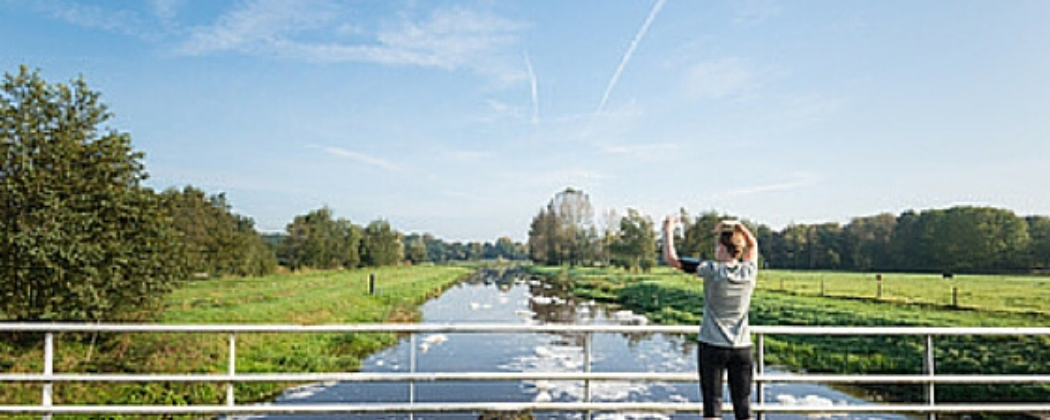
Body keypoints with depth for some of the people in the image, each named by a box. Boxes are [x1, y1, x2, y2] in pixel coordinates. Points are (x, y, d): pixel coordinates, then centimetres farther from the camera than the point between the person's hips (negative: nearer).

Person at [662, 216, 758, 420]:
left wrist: (668, 230, 3)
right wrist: (737, 225, 13)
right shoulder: (749, 272, -2)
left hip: (712, 346, -3)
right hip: (742, 348, 4)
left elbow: (670, 258, -8)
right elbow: (753, 244, 21)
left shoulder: (712, 271, -13)